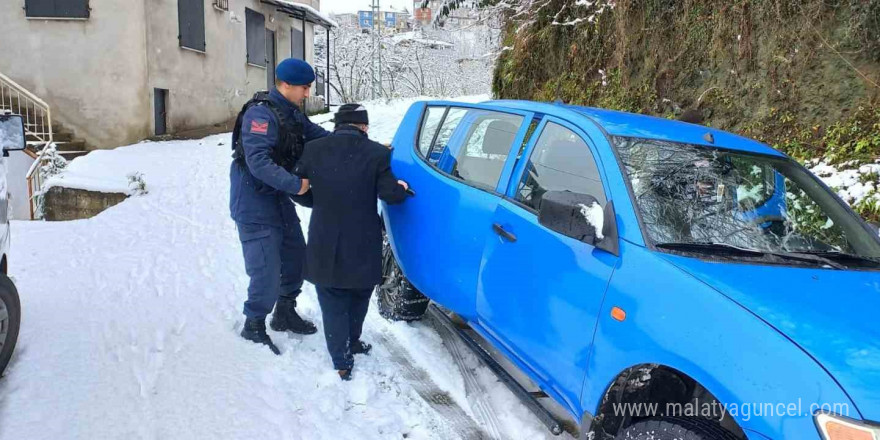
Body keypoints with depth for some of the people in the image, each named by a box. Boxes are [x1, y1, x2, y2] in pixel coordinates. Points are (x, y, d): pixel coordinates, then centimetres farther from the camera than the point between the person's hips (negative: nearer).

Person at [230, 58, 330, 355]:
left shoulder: (292, 114, 8)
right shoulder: (261, 113, -21)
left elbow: (319, 136, 10)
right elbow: (258, 163, -30)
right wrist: (296, 185, -33)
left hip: (279, 199, 10)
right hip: (255, 206, -9)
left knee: (296, 258, 17)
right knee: (267, 271, -8)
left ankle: (285, 313, 35)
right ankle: (254, 326, 13)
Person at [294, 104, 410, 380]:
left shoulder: (314, 149, -3)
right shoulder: (377, 153, -9)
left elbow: (298, 188, 6)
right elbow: (389, 194, -11)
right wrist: (402, 188, 11)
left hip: (326, 245, 1)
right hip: (363, 245, 0)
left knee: (333, 305, 13)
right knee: (358, 298, 25)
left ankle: (342, 362, 15)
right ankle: (352, 343, 40)